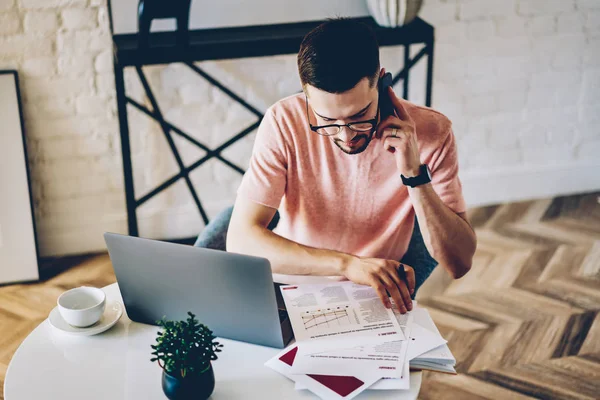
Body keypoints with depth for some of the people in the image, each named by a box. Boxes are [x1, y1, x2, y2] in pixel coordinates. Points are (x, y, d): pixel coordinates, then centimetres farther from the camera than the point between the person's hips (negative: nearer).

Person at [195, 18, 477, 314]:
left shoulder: (429, 133, -20)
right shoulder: (284, 122, -22)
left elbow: (459, 264, -20)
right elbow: (240, 239, -29)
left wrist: (415, 176, -33)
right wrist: (348, 263, -40)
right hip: (289, 283, -1)